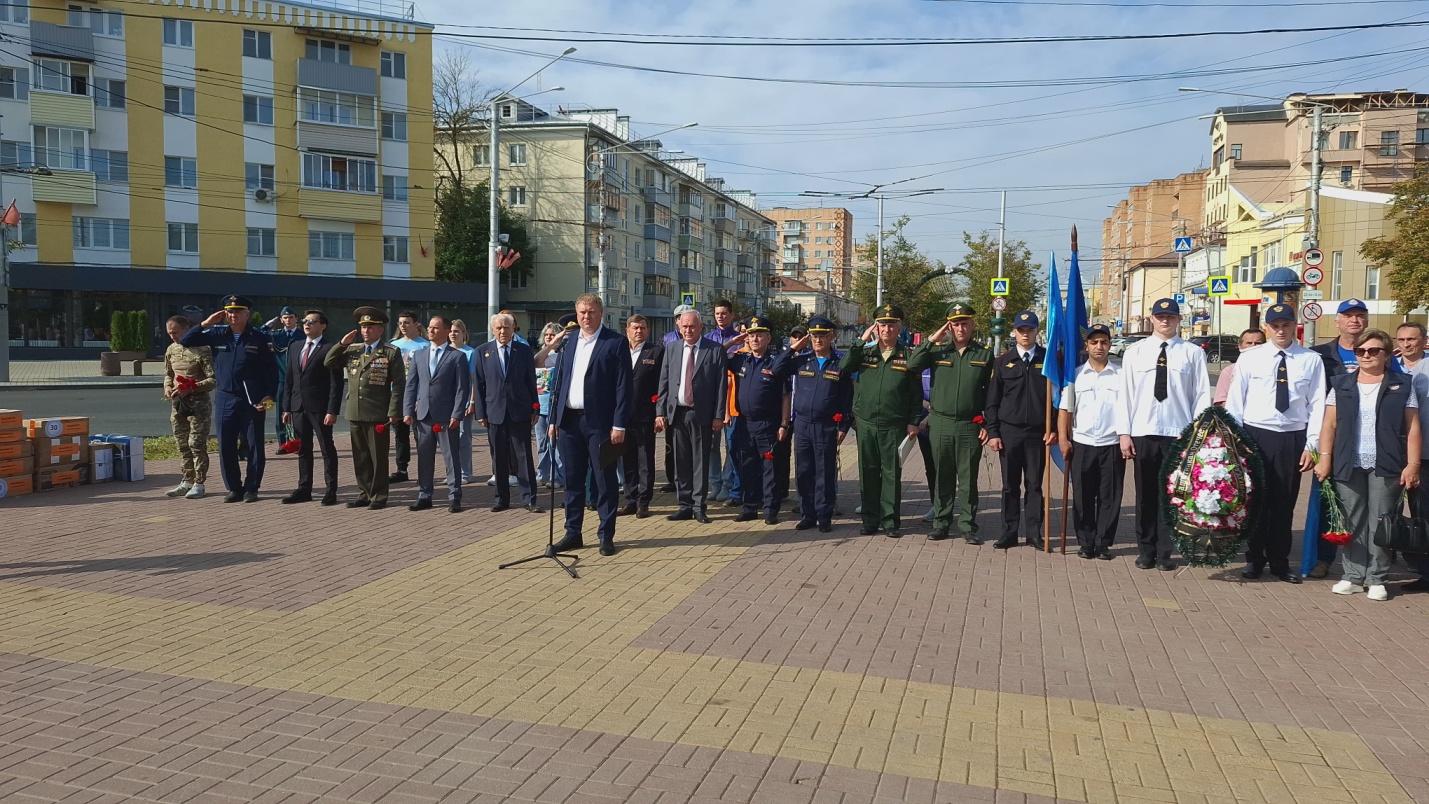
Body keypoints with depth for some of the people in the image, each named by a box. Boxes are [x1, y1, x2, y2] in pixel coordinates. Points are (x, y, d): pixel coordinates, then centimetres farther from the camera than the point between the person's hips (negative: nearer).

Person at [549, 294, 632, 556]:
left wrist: (619, 424, -14)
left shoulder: (616, 343, -4)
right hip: (569, 420, 5)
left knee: (605, 481, 3)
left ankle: (607, 536, 12)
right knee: (572, 480, 11)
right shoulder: (568, 340, 11)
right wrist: (554, 419, 7)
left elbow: (623, 386, -8)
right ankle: (573, 533, 21)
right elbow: (558, 381, 13)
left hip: (599, 422, -5)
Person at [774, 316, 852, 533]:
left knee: (825, 474, 1)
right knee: (803, 472, 7)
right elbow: (777, 370, 1)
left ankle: (824, 517, 11)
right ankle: (807, 515, 18)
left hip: (827, 427, -3)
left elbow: (848, 397, 1)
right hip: (802, 424, 3)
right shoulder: (801, 359, 8)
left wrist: (844, 426, -4)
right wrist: (793, 349, -3)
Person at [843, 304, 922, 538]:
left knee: (892, 473, 3)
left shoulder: (907, 357, 3)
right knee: (868, 473, 8)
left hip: (894, 426, -2)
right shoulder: (865, 353, 8)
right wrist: (861, 341, -7)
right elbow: (843, 367, -8)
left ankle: (890, 521, 12)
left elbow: (916, 393, 3)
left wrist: (913, 422, -3)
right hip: (866, 424, 2)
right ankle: (870, 520, 17)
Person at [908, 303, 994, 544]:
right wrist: (932, 339, -10)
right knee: (942, 477, 10)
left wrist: (987, 425, -1)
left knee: (968, 479, 5)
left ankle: (968, 526, 15)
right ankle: (941, 524, 20)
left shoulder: (984, 354, 3)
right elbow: (912, 364, -10)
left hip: (970, 425, -1)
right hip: (940, 423, 1)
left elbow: (990, 393, 4)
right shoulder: (938, 350, 4)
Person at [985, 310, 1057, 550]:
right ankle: (1009, 533, 13)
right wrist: (992, 432, -1)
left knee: (1034, 485, 6)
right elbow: (992, 401, 5)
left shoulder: (1048, 359, 3)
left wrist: (1054, 429, -3)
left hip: (1038, 433, 0)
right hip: (1009, 431, 1)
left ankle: (1034, 533, 14)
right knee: (1010, 485, 6)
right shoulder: (1002, 361, 4)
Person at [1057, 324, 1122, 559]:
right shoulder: (1076, 375, 8)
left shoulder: (1120, 375, 4)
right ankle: (1085, 543, 15)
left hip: (1112, 445, -1)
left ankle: (1103, 543, 13)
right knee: (1083, 498, 5)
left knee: (1109, 498, 3)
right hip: (1081, 444, 1)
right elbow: (1065, 409, 6)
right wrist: (1063, 439, -2)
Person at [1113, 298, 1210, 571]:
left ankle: (1164, 553, 16)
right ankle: (1146, 551, 18)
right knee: (1145, 495, 8)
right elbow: (1125, 393, 3)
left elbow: (1202, 395, 1)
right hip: (1142, 434, 1)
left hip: (1178, 434, -1)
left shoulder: (1193, 353, 2)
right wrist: (1124, 433, -2)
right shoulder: (1135, 352, 5)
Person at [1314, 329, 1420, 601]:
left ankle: (1376, 578, 10)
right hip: (1348, 465, 1)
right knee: (1353, 522, 5)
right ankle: (1353, 575, 12)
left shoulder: (1402, 384, 6)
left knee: (1381, 522, 2)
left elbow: (1412, 428, 2)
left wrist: (1412, 465, -5)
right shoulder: (1341, 385, 9)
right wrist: (1325, 459, -3)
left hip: (1386, 466, -1)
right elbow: (1329, 425, 6)